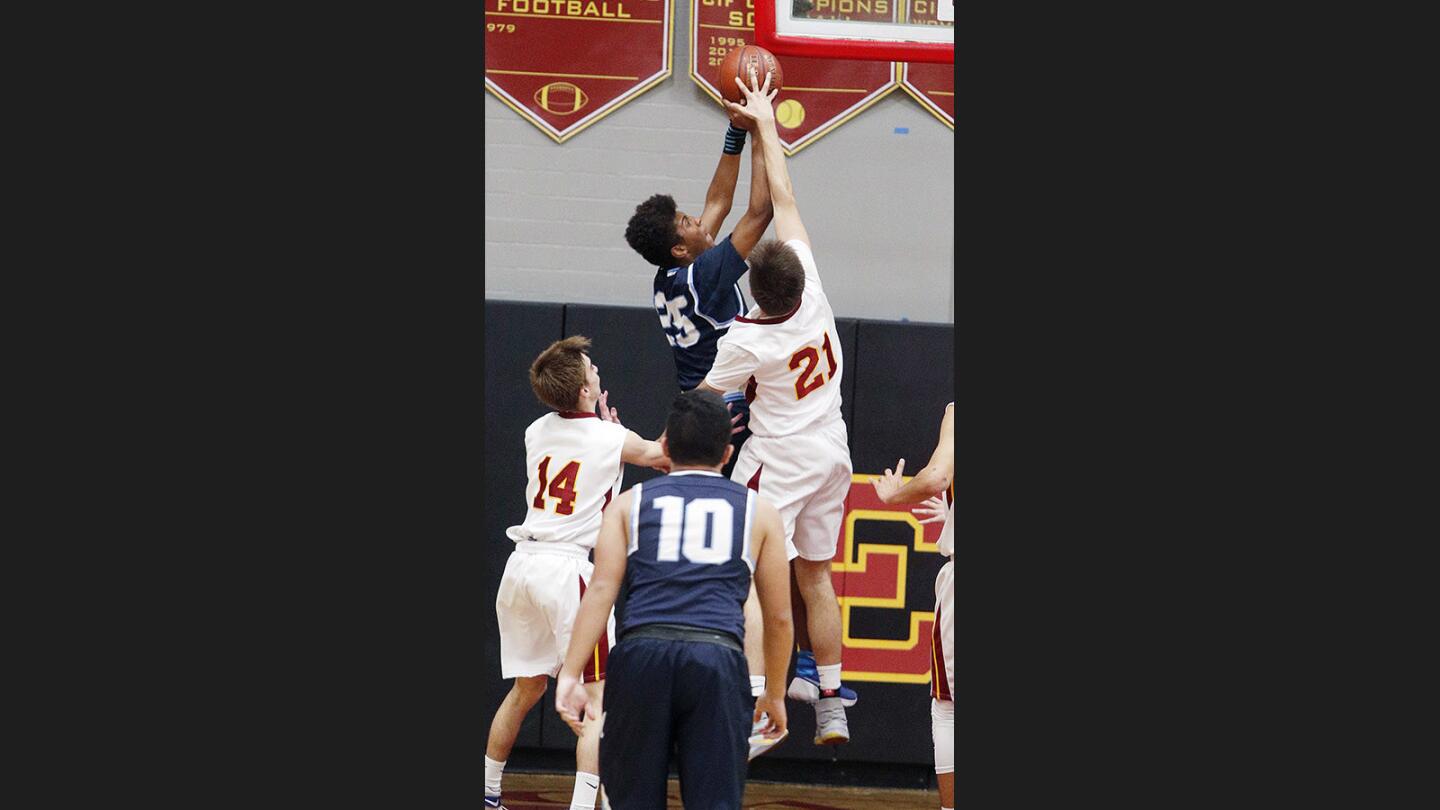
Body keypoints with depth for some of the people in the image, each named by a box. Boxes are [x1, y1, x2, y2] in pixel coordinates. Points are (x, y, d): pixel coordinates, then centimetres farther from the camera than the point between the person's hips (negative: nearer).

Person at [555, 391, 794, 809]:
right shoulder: (758, 511, 18)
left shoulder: (630, 504, 17)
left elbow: (601, 590, 4)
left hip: (641, 653, 1)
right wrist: (774, 694, 30)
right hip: (718, 658, -1)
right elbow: (779, 618, 19)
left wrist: (570, 674, -1)